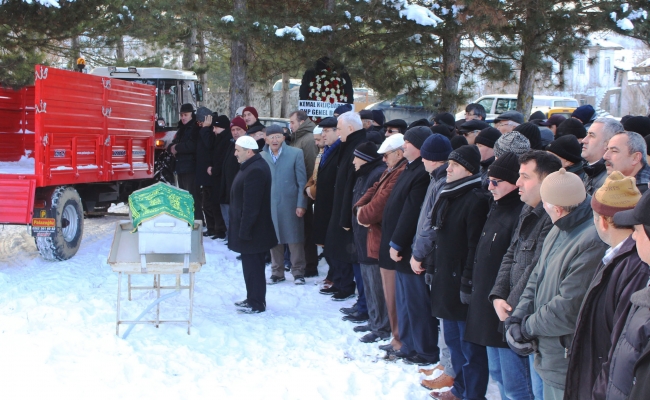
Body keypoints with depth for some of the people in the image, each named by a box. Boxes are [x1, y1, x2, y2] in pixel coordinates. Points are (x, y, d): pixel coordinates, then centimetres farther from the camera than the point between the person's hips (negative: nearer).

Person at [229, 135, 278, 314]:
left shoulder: (255, 170, -22)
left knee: (252, 266, -3)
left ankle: (257, 303, 4)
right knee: (251, 264, 16)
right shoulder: (252, 166, 13)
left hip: (253, 230, -11)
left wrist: (244, 231, -22)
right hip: (250, 228, 11)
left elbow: (251, 205, -25)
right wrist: (242, 229, 22)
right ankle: (252, 299, 24)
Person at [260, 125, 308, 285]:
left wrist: (301, 204, -7)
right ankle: (277, 272, 20)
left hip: (290, 204, -2)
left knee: (295, 239, 1)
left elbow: (302, 181, -2)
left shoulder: (295, 153, -1)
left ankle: (298, 272, 11)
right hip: (269, 204, 2)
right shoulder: (261, 157, 5)